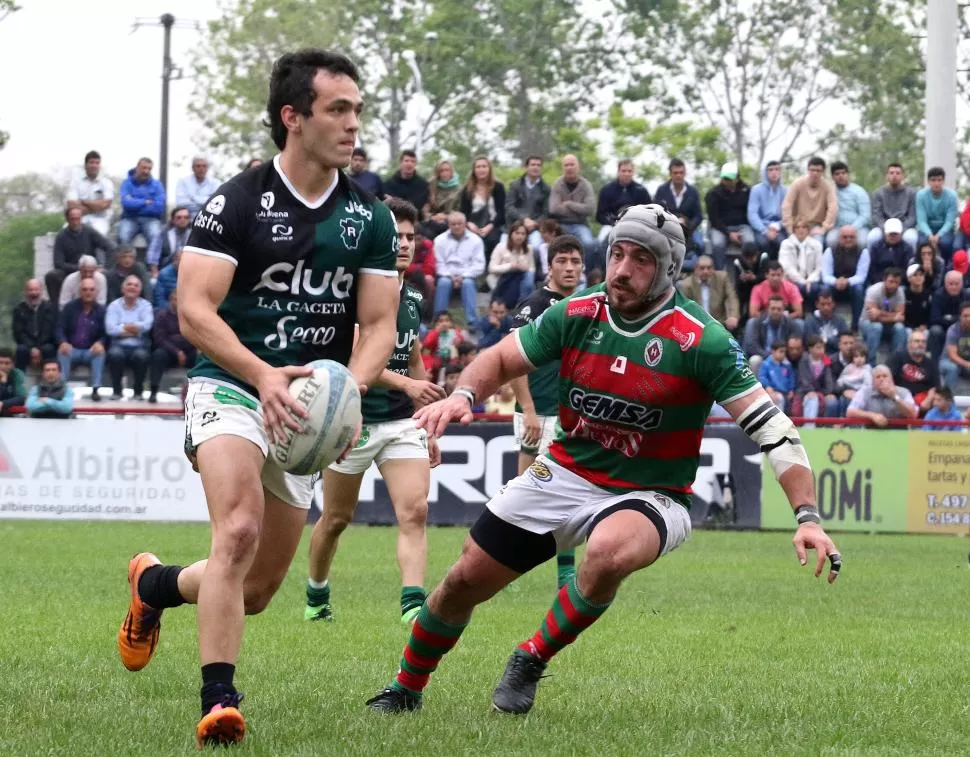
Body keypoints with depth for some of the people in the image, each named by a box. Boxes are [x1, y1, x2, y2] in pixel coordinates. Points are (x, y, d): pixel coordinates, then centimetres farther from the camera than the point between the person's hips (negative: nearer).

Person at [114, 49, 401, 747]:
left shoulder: (371, 217, 4)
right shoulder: (237, 203, -9)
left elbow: (378, 324, 4)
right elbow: (194, 310, -14)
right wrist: (263, 375, -29)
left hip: (308, 407, 5)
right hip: (231, 385, -5)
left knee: (257, 592, 9)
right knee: (240, 528, -32)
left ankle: (155, 585, 40)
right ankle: (220, 701, -29)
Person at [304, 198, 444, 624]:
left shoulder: (412, 299, 9)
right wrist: (405, 383, -33)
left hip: (402, 422, 5)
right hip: (355, 421, -5)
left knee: (415, 512, -14)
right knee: (337, 517, 10)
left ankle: (413, 604, -22)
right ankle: (316, 595, 32)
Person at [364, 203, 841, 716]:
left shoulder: (699, 341, -19)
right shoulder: (577, 315, -7)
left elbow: (772, 427, -19)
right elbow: (501, 359, 6)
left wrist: (807, 517, -29)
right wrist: (463, 395, -17)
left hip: (649, 495, -4)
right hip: (565, 475, 4)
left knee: (608, 553, -38)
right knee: (465, 581, 3)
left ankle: (531, 663, -13)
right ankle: (407, 688, 31)